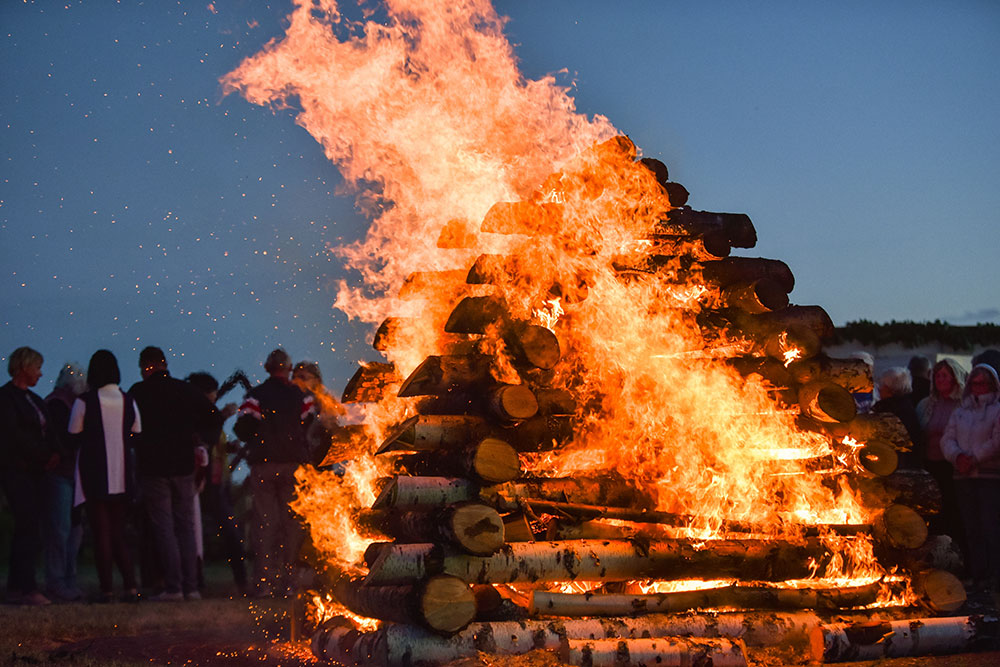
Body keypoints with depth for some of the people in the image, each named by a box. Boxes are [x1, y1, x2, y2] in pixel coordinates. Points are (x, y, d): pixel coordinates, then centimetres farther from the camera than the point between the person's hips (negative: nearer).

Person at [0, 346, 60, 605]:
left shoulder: (34, 399, 20)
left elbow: (47, 432, 18)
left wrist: (53, 453, -3)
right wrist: (45, 455, -13)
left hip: (34, 472, 8)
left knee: (26, 530, 7)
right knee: (29, 528, -14)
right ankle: (26, 588, -15)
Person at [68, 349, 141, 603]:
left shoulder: (84, 402, -8)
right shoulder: (129, 402, 3)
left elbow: (73, 437, -1)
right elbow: (137, 437, 10)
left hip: (94, 475, -4)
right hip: (122, 477, 4)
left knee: (101, 532, 0)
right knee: (118, 532, 12)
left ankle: (106, 588, -3)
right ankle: (130, 585, 1)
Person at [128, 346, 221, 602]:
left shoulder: (138, 392, -5)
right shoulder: (185, 390, 6)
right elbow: (214, 420, 5)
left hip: (153, 467, -3)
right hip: (184, 465, 4)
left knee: (163, 528, -1)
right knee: (186, 527, 9)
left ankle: (173, 587, -6)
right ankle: (190, 587, 6)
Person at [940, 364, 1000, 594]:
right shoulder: (960, 411, 18)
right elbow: (948, 439, 10)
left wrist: (975, 458, -15)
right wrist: (958, 456, -10)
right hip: (964, 477, 5)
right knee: (972, 528, 3)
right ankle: (978, 576, 6)